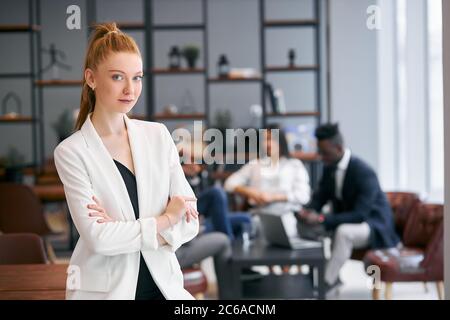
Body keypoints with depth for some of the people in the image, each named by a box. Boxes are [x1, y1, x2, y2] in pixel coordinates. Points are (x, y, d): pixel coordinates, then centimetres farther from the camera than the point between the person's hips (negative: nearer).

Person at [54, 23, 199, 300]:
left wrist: (122, 231, -12)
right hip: (105, 289, -3)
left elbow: (189, 223, 0)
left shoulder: (158, 135, 3)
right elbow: (97, 237, -15)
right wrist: (165, 219, -7)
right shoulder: (71, 152, -7)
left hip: (163, 284, 4)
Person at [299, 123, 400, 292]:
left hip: (373, 223, -8)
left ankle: (326, 283, -24)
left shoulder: (364, 172, -27)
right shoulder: (330, 168, -4)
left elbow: (360, 215, -31)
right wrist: (308, 212, -21)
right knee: (310, 227, -8)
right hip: (345, 220, 8)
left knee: (343, 232, -37)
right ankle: (329, 276, -2)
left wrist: (322, 219, -38)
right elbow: (319, 198, 4)